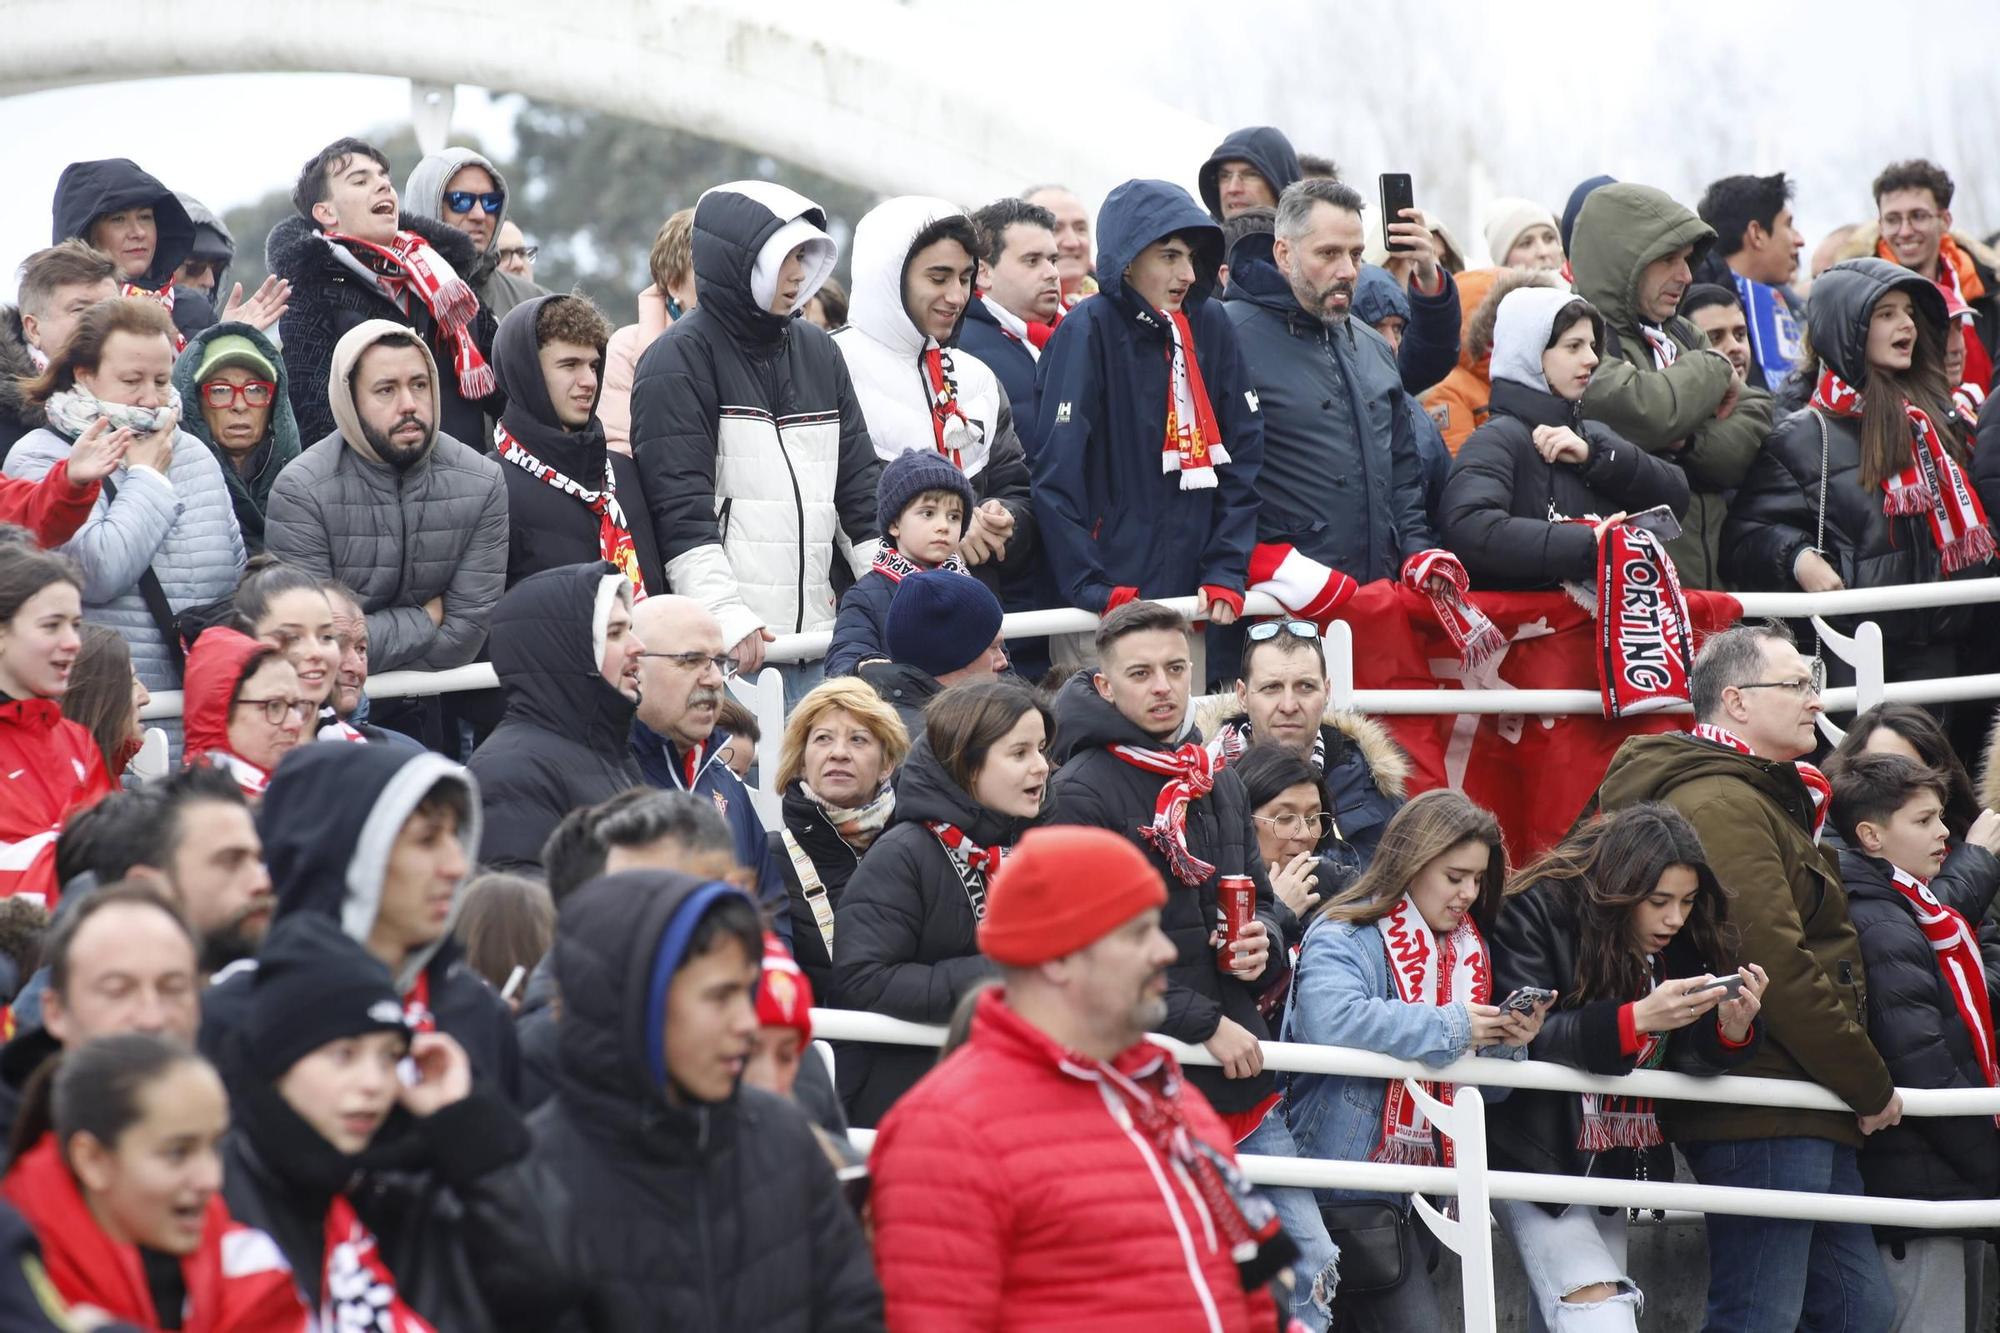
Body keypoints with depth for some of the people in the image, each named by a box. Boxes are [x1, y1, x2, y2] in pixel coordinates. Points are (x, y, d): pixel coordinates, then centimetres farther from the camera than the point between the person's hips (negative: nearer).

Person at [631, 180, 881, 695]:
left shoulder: (817, 352, 18)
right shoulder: (680, 359, -4)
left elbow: (859, 483, 18)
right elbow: (680, 508, -12)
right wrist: (728, 615, -23)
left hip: (816, 631, 6)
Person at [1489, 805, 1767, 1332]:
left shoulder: (1678, 941, 2)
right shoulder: (1537, 914, -13)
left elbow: (1683, 1061, 1)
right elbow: (1525, 1039, -23)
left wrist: (1731, 1029, -21)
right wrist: (1637, 1019, -34)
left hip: (1611, 1166, 6)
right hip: (1539, 1157, -6)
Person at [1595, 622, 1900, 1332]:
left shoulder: (1765, 798, 22)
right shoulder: (1723, 806, -14)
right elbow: (1777, 970, -21)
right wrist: (1871, 1088, -12)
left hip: (1806, 1116, 11)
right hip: (1762, 1117, -11)